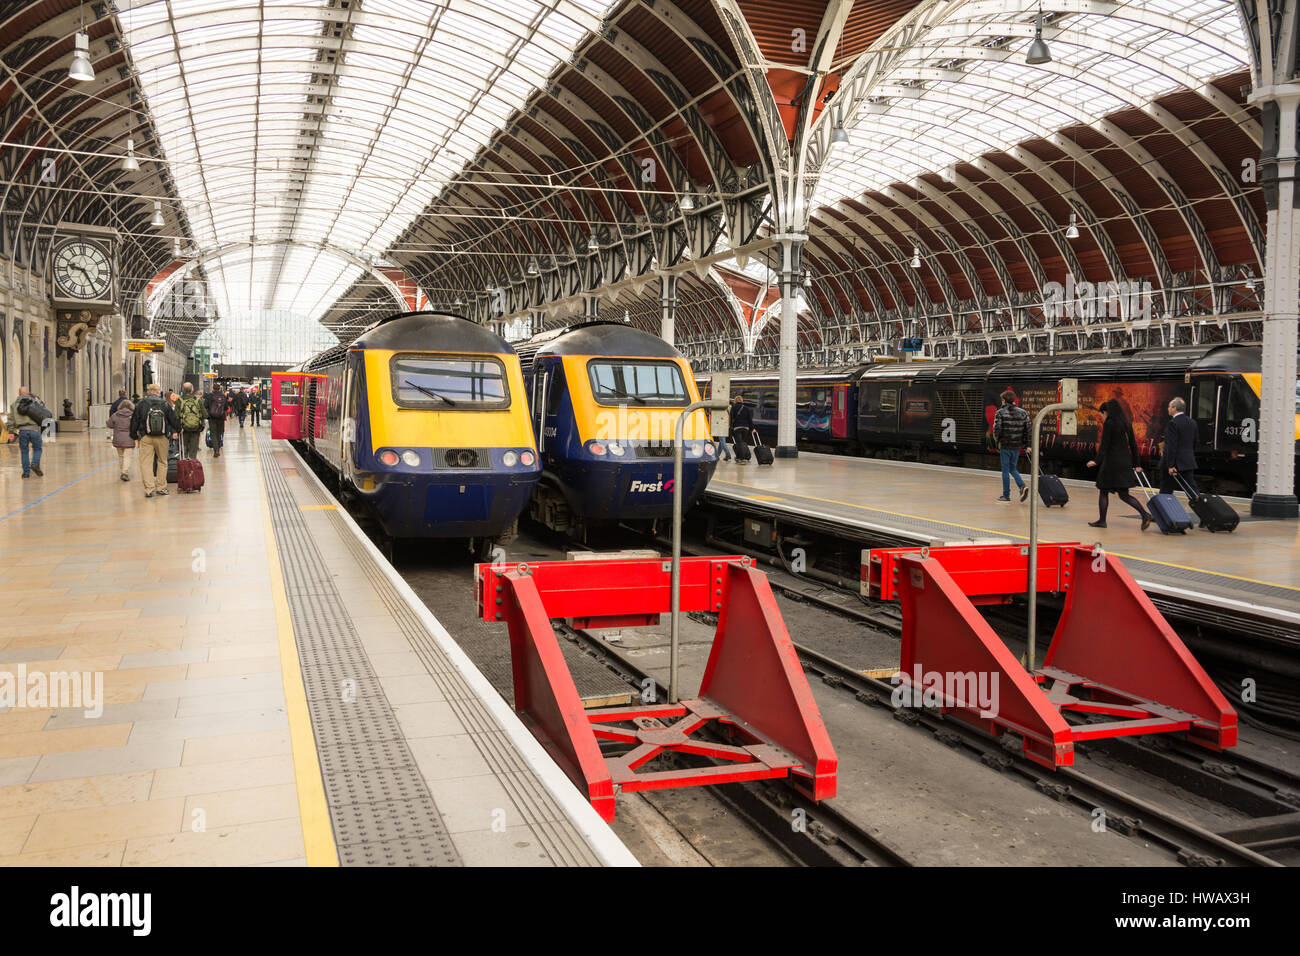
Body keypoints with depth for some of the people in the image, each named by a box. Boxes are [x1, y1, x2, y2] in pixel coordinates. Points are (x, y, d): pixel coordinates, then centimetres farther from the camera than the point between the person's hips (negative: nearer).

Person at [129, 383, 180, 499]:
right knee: (162, 462, 14)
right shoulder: (165, 404, 2)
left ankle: (149, 489, -7)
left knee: (146, 463, 0)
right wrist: (178, 430, 27)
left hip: (145, 438, -1)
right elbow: (174, 419, 9)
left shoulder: (141, 404, 1)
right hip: (162, 437, 1)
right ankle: (161, 487, 18)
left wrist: (134, 435, 16)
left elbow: (134, 421, 5)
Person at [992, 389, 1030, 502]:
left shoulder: (1000, 413, -9)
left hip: (1005, 446, -4)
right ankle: (1023, 486, -3)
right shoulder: (1023, 412, 4)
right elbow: (1028, 428, 2)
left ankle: (1006, 495, 9)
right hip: (1017, 446, 4)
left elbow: (997, 429, -14)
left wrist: (997, 440, 6)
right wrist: (1025, 444, 10)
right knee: (1013, 469, 19)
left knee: (1005, 470, 4)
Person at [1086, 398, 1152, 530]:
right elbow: (1133, 445, 14)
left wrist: (1097, 461, -20)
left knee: (1104, 491, 7)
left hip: (1112, 462, -7)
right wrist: (1135, 464, 19)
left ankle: (1102, 520, 12)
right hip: (1125, 463, 7)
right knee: (1124, 494, 7)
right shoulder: (1126, 424, 13)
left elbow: (1104, 445, -16)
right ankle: (1145, 514, -9)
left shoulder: (1109, 423, -8)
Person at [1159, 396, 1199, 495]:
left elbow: (1171, 446, -19)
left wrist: (1170, 465, -18)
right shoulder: (1192, 423, 10)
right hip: (1188, 463, 7)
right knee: (1192, 488, 4)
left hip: (1175, 464, -7)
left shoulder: (1173, 423, -15)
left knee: (1166, 491, 6)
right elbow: (1194, 444, 16)